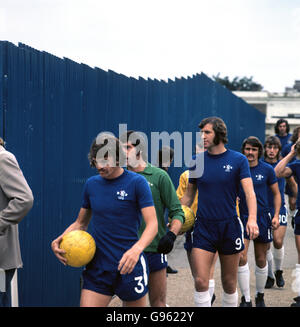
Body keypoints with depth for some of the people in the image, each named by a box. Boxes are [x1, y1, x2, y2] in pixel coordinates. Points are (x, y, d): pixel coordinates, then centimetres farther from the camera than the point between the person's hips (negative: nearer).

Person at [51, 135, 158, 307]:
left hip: (129, 266, -3)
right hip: (98, 266, 3)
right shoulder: (91, 184, 8)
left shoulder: (136, 182, -6)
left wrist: (136, 249, -32)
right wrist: (60, 240, -1)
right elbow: (81, 223, 19)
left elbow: (152, 223, -13)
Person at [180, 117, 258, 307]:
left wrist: (252, 219, -27)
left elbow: (249, 192, -11)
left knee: (229, 284, 8)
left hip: (230, 226, -1)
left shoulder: (238, 160, -2)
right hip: (203, 227, 1)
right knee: (200, 281, -11)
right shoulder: (197, 161, 4)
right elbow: (188, 196, 14)